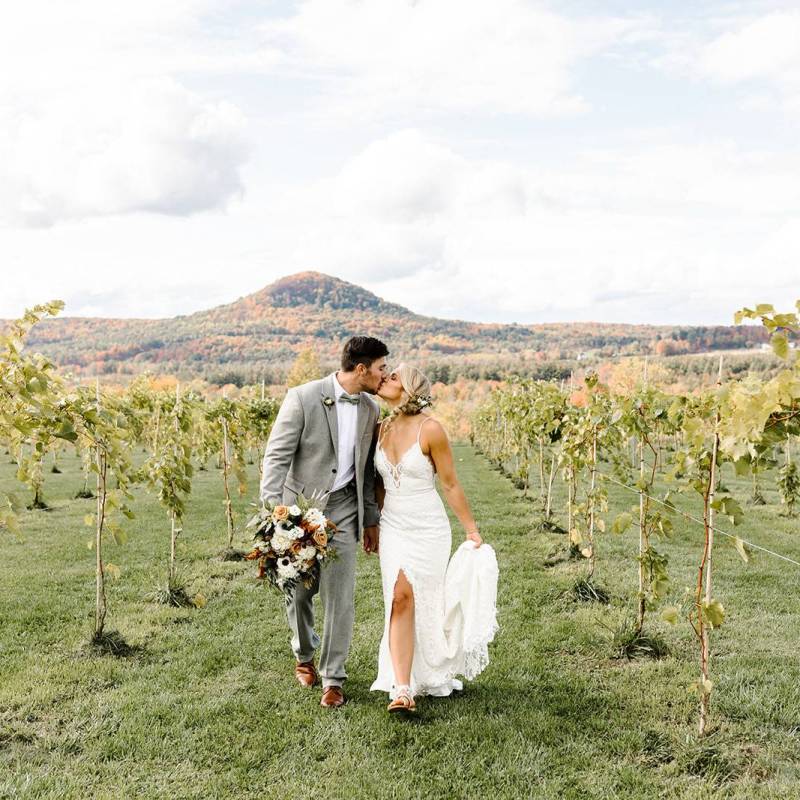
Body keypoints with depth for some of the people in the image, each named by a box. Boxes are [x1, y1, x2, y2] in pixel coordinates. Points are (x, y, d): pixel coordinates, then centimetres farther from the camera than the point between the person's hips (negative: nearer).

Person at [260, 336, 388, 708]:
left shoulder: (370, 410, 5)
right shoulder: (303, 397, -12)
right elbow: (276, 456, -13)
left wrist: (371, 519, 15)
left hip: (342, 509, 3)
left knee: (340, 596, -2)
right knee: (298, 591, 9)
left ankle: (332, 679, 10)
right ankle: (304, 656, 37)